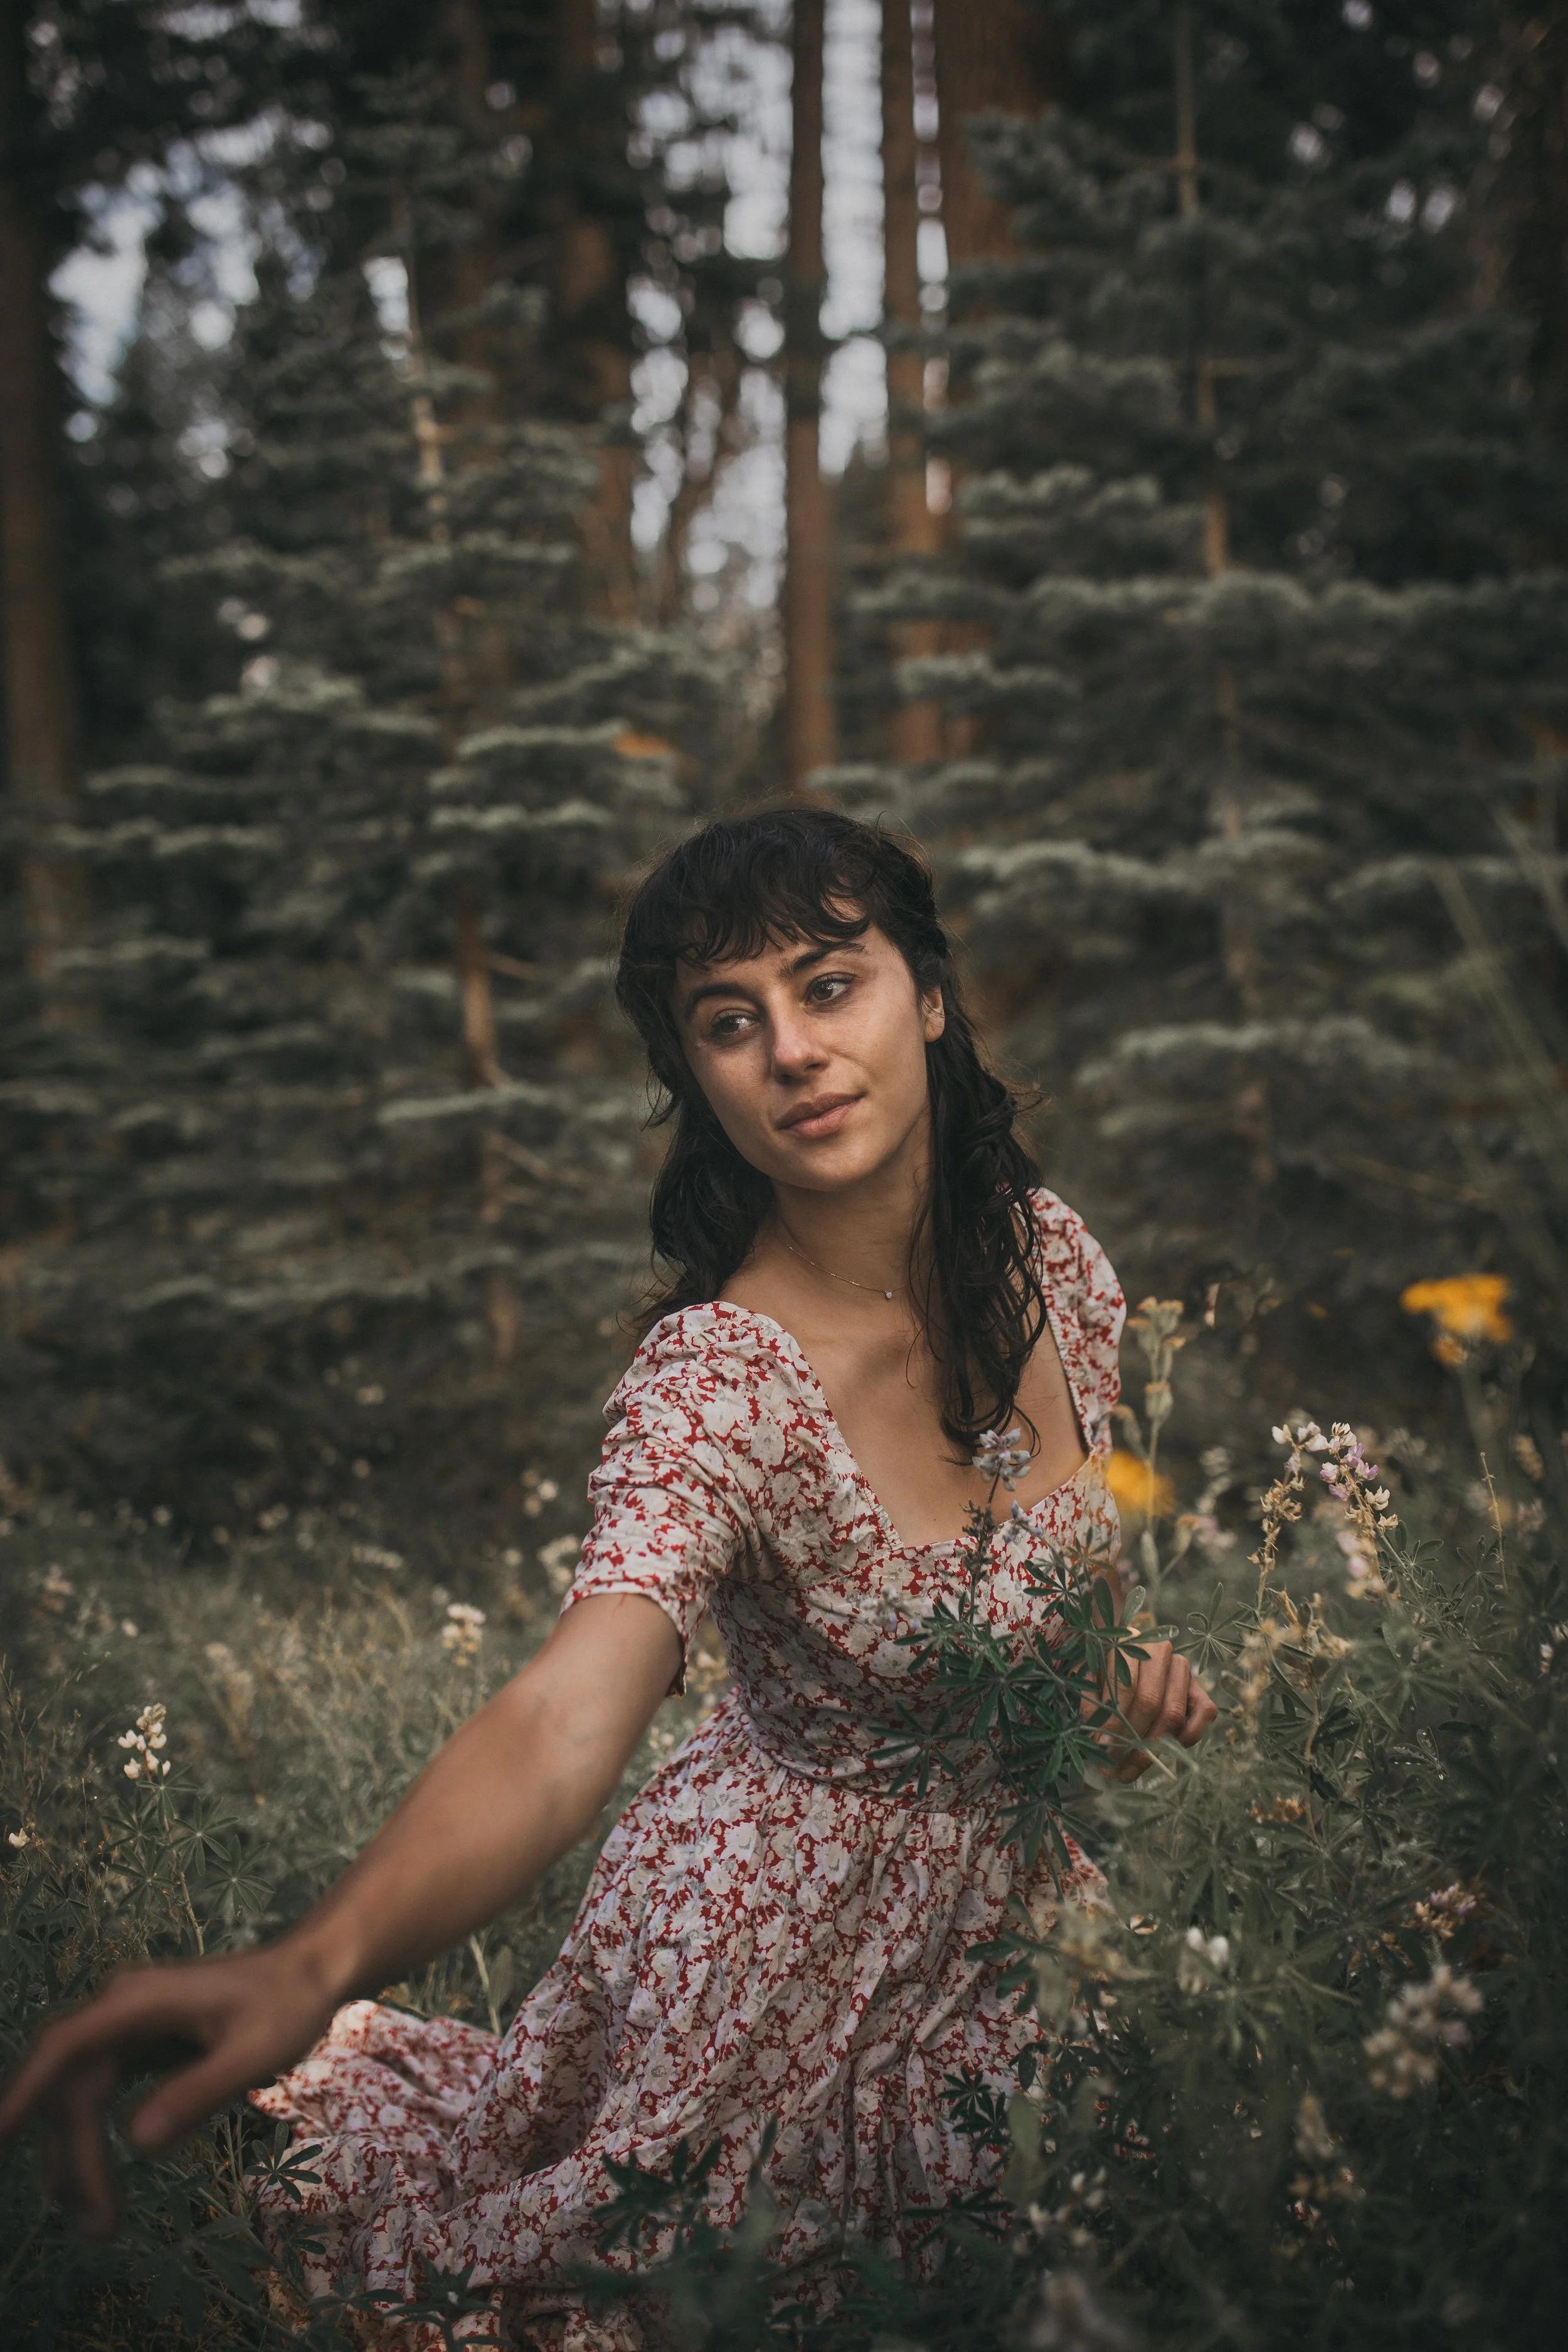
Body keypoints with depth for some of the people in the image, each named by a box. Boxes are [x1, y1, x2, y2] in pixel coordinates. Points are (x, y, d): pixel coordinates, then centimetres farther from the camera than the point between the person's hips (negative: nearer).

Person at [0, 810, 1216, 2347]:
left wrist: (1129, 1646, -12)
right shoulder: (717, 1390, -31)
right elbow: (562, 1728, -48)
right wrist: (313, 1967, -65)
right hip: (781, 1928, -6)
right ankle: (349, 2076, 35)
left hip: (1006, 1875, 6)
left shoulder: (1049, 1251, -11)